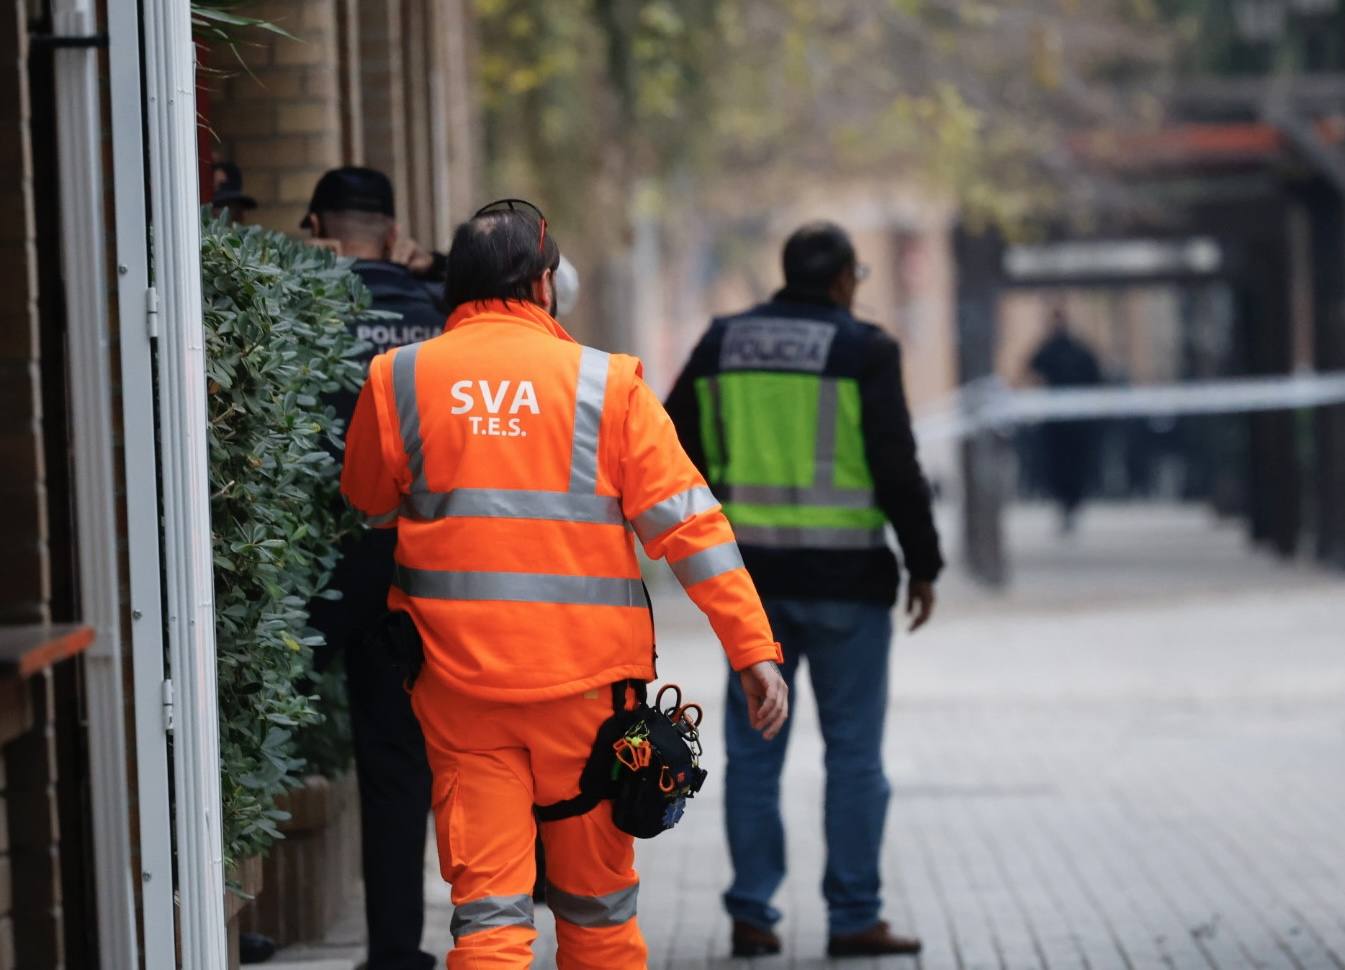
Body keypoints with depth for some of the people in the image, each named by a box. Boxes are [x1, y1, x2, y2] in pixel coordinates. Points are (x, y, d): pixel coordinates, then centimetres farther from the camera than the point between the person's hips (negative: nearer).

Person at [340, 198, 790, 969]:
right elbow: (688, 523, -4)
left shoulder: (398, 380, 1)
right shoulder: (605, 383, -2)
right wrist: (755, 649, -3)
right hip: (586, 675, 0)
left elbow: (365, 516, 13)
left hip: (457, 677, 1)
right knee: (597, 901, 14)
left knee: (487, 904, 0)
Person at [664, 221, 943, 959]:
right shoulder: (863, 351, -7)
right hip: (844, 574, -4)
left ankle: (751, 913, 9)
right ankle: (854, 918, 3)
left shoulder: (723, 343, 6)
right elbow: (897, 468, -11)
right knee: (853, 751, 3)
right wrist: (923, 564, -2)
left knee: (753, 750, 9)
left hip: (751, 573, 4)